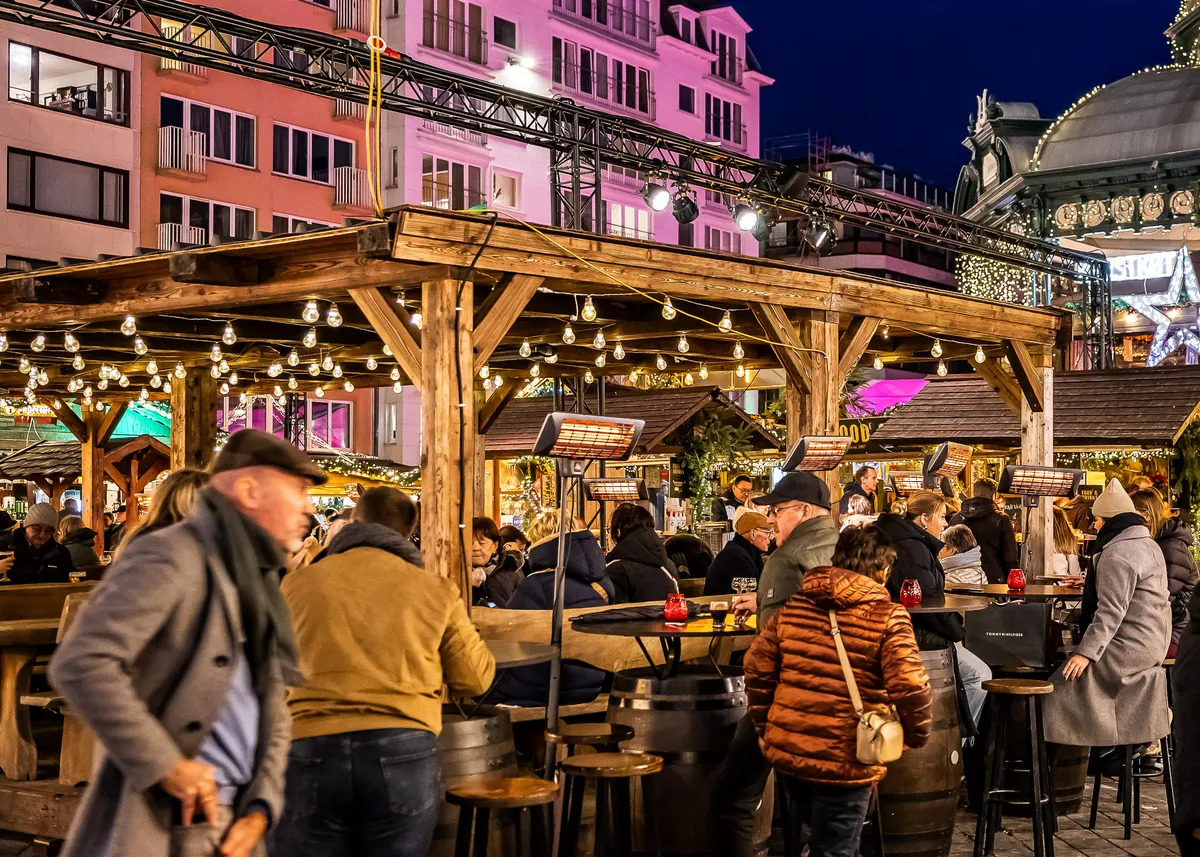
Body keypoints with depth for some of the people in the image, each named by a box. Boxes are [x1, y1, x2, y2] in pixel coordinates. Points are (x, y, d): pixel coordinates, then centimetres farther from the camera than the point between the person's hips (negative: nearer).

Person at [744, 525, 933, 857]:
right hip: (845, 761, -5)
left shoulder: (793, 605, 5)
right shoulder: (888, 617, -10)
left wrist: (766, 726, 17)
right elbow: (910, 689, -17)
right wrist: (918, 735, 0)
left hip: (787, 751, 5)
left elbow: (757, 669, 6)